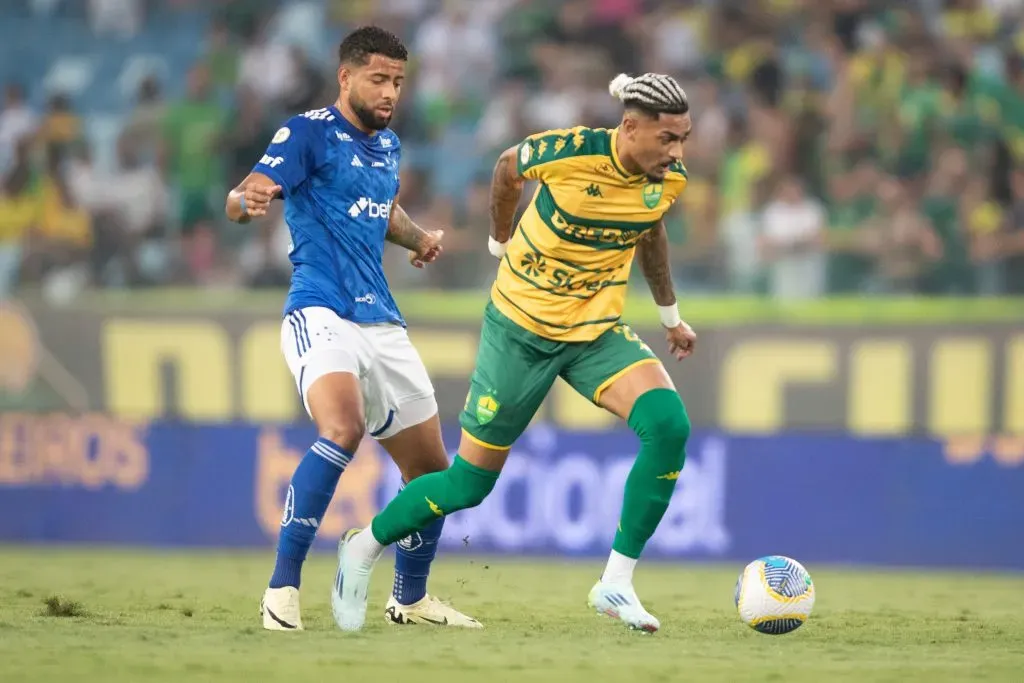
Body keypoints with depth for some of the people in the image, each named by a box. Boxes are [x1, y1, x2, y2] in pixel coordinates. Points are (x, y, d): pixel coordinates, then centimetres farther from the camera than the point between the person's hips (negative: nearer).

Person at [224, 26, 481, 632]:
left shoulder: (387, 144, 16)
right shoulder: (309, 133, -6)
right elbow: (238, 201, -17)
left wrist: (418, 236, 16)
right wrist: (249, 199, -41)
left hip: (383, 325, 8)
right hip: (321, 314, -8)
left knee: (432, 470, 12)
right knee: (344, 428, -34)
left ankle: (411, 598, 35)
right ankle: (283, 588, -29)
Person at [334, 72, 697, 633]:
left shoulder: (669, 179, -8)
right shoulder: (566, 152, -24)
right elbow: (507, 168, 0)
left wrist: (670, 314, 25)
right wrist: (499, 240, 14)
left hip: (597, 332, 4)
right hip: (520, 327, -4)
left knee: (668, 424, -24)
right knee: (470, 482, 1)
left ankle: (617, 583, -15)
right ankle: (366, 547, 29)